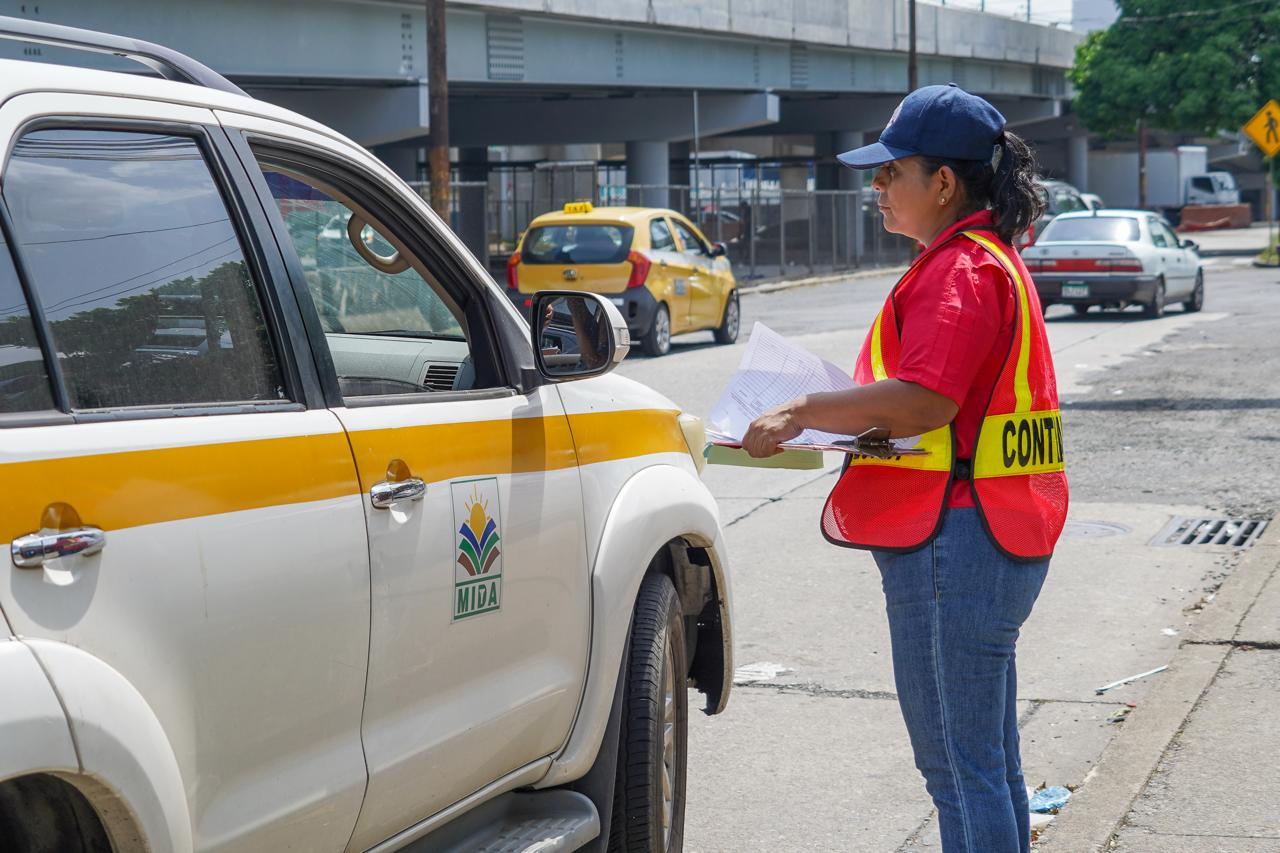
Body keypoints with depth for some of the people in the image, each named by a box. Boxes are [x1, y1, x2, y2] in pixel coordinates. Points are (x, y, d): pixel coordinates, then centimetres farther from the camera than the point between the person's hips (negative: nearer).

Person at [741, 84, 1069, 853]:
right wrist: (838, 416, 14)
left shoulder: (960, 269, -15)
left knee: (960, 767, -5)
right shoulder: (988, 256, 19)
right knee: (988, 760, 18)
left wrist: (805, 413, -18)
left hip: (955, 541, -11)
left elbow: (922, 400, -27)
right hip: (993, 535, 11)